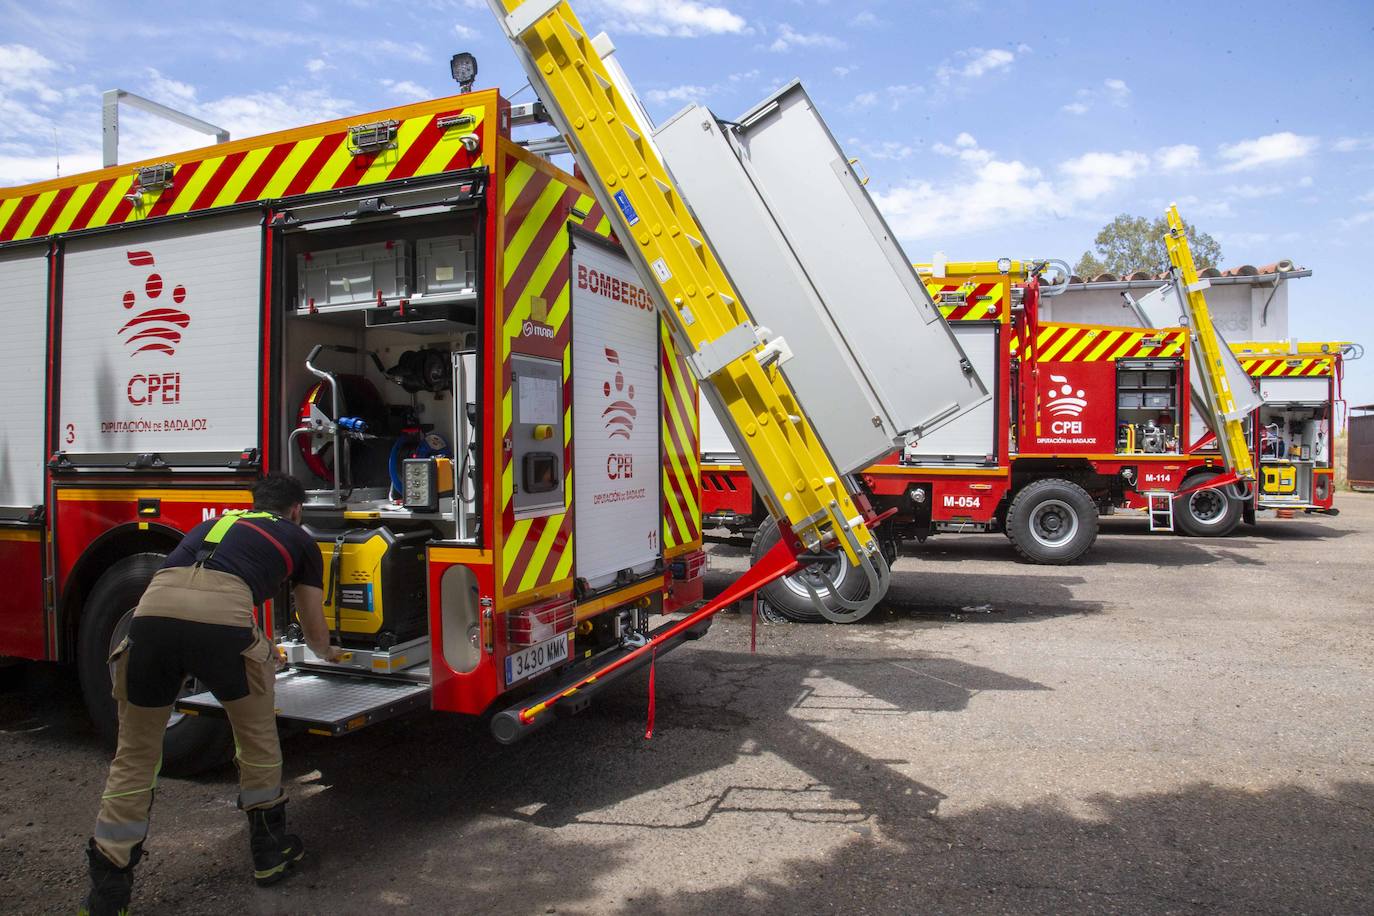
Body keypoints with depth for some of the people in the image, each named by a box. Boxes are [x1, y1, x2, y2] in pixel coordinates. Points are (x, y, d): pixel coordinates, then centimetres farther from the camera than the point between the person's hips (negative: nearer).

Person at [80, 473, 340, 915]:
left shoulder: (213, 524, 40)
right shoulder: (300, 540, 29)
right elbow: (314, 633, 38)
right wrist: (326, 653, 62)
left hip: (154, 610, 3)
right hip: (222, 617, -3)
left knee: (135, 754, 20)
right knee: (257, 735, 22)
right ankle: (270, 849, 36)